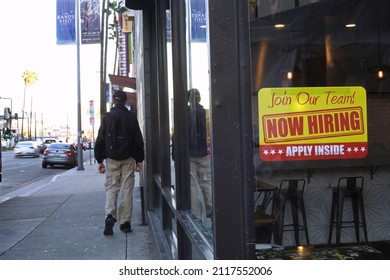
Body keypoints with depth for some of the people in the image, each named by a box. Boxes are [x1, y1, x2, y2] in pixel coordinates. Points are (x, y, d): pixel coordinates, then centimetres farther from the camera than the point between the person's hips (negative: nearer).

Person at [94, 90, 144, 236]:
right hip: (128, 159, 0)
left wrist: (99, 160, 6)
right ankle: (125, 222, 6)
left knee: (111, 188, 5)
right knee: (127, 189, 4)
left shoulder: (107, 117, 1)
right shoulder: (131, 116, 2)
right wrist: (139, 159, 8)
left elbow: (100, 140, 0)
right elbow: (138, 140, 2)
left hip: (112, 159, 0)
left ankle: (110, 215, -16)